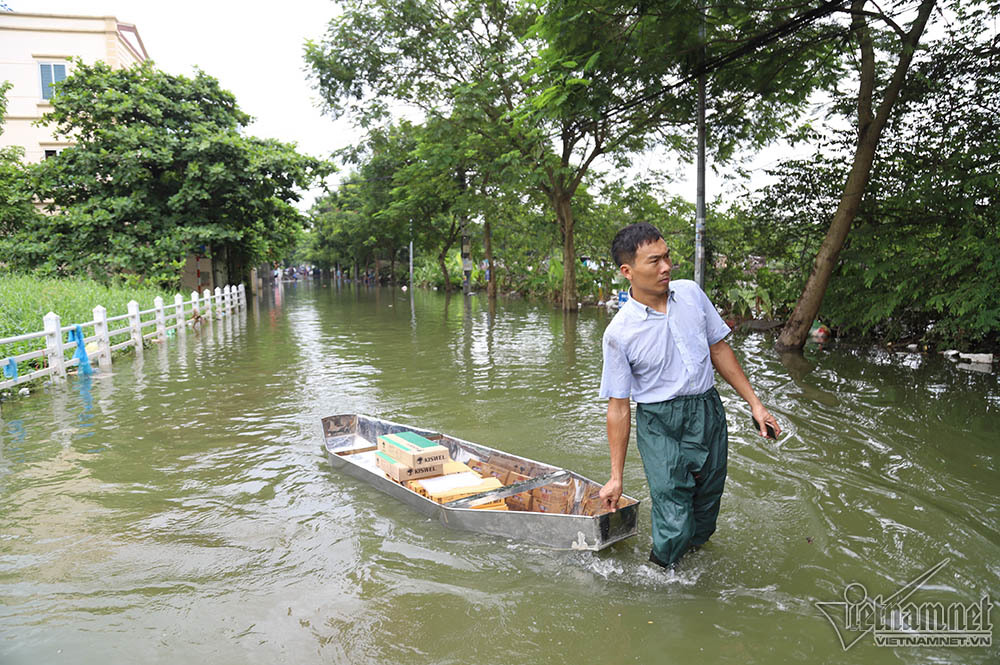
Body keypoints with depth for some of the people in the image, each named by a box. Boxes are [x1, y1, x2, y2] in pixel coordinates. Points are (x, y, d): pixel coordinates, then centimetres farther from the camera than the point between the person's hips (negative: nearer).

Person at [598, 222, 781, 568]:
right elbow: (619, 407, -9)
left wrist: (754, 403, 9)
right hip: (659, 425, -4)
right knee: (675, 527, -7)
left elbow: (719, 349, 11)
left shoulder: (691, 293, -1)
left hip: (708, 412, 5)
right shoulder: (619, 333, -14)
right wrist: (616, 477, -5)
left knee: (706, 515, 15)